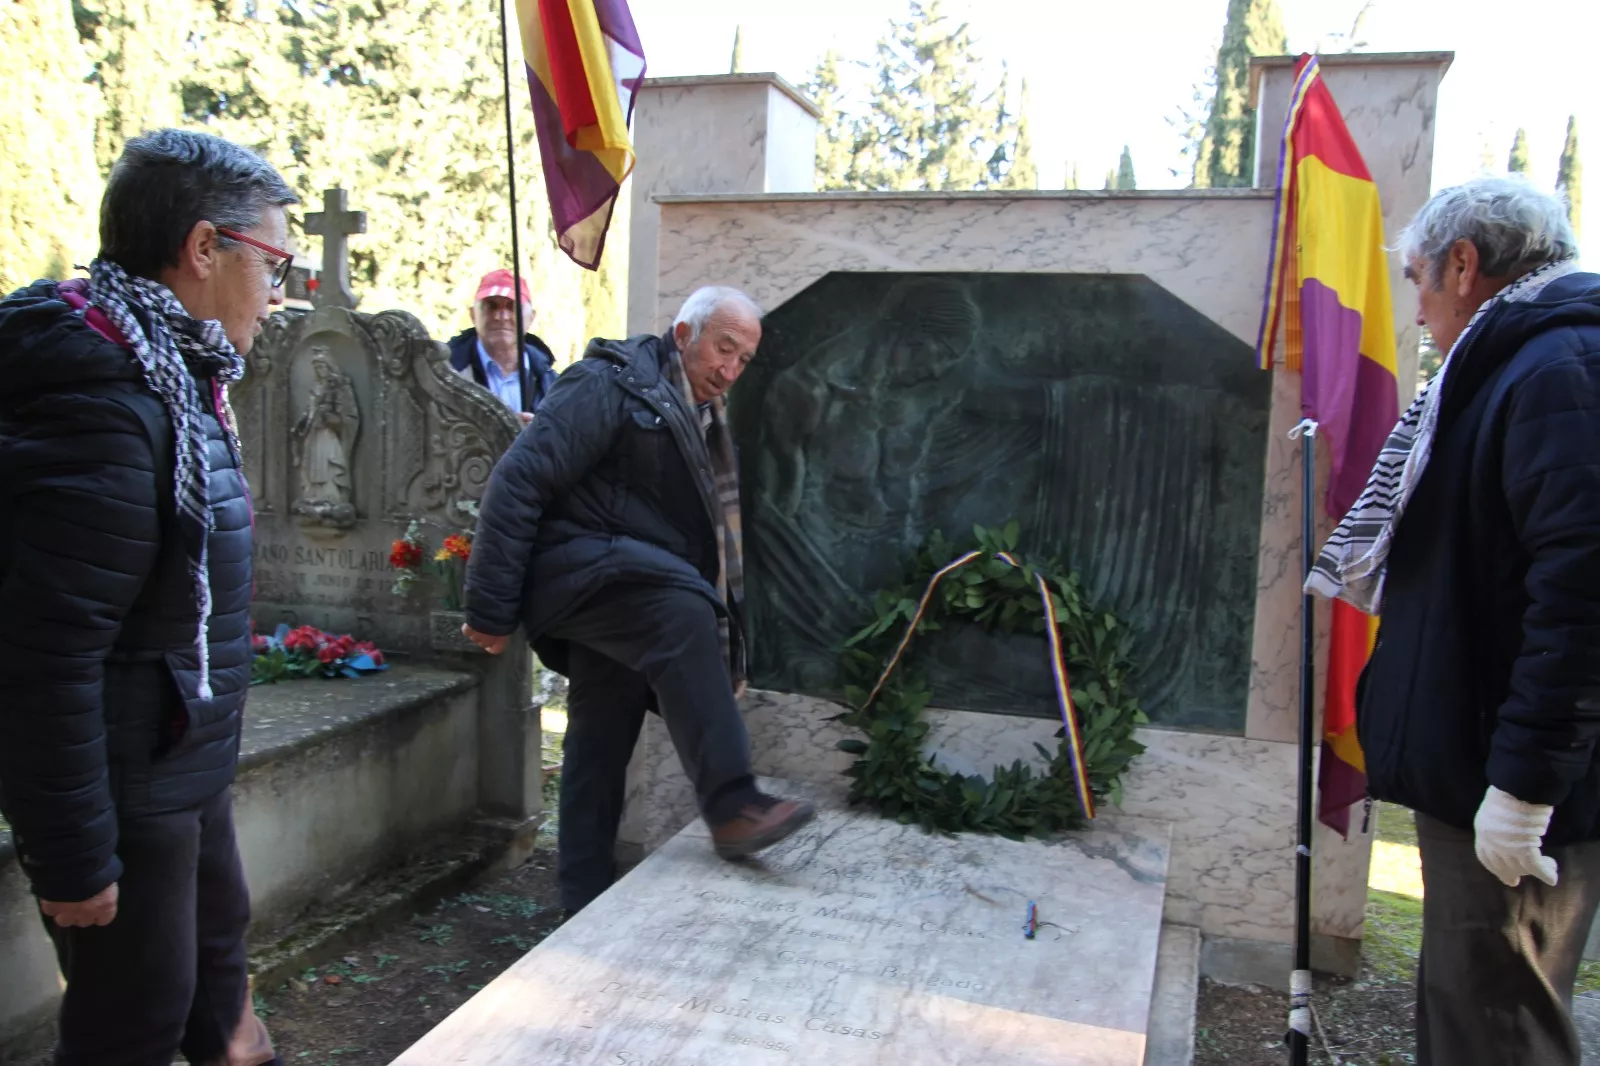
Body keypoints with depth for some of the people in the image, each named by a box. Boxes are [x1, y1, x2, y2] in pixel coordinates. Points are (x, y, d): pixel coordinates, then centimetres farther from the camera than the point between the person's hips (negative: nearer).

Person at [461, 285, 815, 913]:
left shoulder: (701, 416, 18)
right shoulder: (610, 385, -9)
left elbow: (704, 536, 23)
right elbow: (517, 483, -17)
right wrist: (492, 606, -19)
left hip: (624, 602, 9)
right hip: (578, 568, -9)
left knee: (601, 746, 11)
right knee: (685, 615, -33)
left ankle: (587, 905, 20)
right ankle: (732, 808, -35)